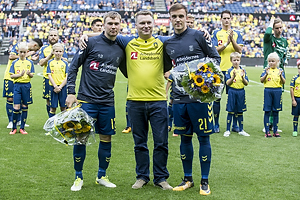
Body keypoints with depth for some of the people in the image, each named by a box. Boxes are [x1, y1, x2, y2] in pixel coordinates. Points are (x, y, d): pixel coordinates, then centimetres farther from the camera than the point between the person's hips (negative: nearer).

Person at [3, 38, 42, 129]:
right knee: (10, 99, -3)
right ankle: (10, 121, 4)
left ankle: (18, 120, 15)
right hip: (10, 77, -6)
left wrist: (32, 59, -4)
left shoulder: (31, 52, 12)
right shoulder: (18, 46, -8)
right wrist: (26, 55, -18)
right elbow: (11, 57, -20)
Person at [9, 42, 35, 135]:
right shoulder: (15, 63, 4)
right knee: (16, 107, -7)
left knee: (25, 106, 5)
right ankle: (14, 128, 6)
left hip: (27, 85, 1)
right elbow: (11, 76, -1)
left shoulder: (30, 62, 6)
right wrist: (20, 74, -16)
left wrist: (29, 73, -17)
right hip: (17, 85, -1)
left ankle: (22, 127, 13)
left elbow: (32, 75, 5)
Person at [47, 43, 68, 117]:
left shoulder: (65, 63, 3)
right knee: (53, 108, 3)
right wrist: (55, 86, -12)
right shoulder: (50, 62, 3)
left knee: (63, 107, 5)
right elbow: (49, 75, -2)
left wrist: (60, 87, -11)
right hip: (53, 87, -1)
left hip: (63, 87, 1)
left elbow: (67, 77, -2)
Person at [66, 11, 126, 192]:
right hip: (86, 100, -4)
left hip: (107, 102, 4)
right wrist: (71, 92, -7)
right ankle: (78, 177, 14)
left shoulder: (120, 50, 8)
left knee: (106, 139, 7)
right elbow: (73, 67, -2)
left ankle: (102, 176, 23)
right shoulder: (91, 43, -5)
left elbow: (128, 73, 22)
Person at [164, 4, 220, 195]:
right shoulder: (168, 44, 11)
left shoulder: (198, 35, -2)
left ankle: (205, 181, 12)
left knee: (204, 137, 1)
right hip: (180, 98, 4)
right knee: (185, 138, 11)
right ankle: (188, 179, 24)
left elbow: (216, 58, 0)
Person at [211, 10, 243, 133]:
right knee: (217, 97, 1)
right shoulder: (216, 33, 7)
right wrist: (226, 43, -15)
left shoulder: (236, 34, 11)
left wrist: (232, 40, -14)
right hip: (219, 69, -1)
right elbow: (214, 50, -4)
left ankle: (235, 124, 11)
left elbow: (239, 50, 0)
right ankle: (216, 124, 10)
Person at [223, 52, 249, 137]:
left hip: (241, 92, 3)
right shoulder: (229, 71, -2)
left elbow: (246, 83, 3)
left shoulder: (243, 70, 6)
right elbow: (227, 83, -8)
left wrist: (242, 77, -15)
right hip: (232, 92, -2)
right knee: (230, 111, 0)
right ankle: (228, 130, 8)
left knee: (240, 112, 9)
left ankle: (241, 130, 17)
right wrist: (233, 77, -22)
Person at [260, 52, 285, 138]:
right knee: (267, 111, -2)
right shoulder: (266, 70, 4)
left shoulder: (280, 70, 6)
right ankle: (267, 131, 3)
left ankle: (275, 131, 14)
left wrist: (281, 75, -18)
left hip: (277, 91, 1)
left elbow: (283, 82, 0)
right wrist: (266, 74, -20)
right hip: (267, 91, -1)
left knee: (276, 112, 6)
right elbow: (261, 80, -5)